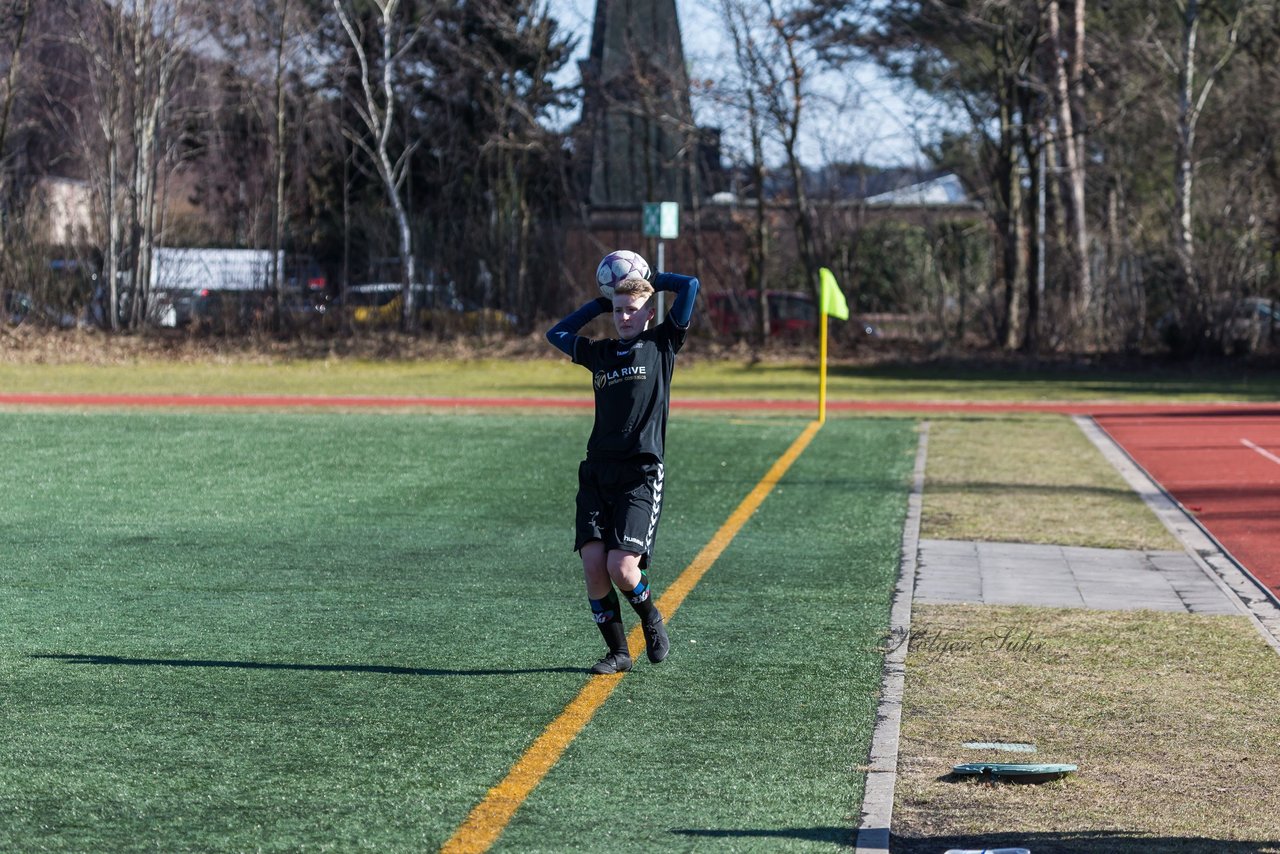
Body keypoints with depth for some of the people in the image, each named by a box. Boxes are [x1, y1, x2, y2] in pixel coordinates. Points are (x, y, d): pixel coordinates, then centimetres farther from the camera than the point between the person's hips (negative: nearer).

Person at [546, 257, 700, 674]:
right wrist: (600, 303, 26)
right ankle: (617, 652, 6)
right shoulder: (600, 352, 16)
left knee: (621, 566, -16)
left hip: (641, 475, -4)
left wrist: (652, 279, 15)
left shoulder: (661, 344, 5)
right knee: (593, 563, -8)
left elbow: (690, 286, 0)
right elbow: (557, 333, 31)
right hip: (597, 473, 4)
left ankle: (651, 618, 15)